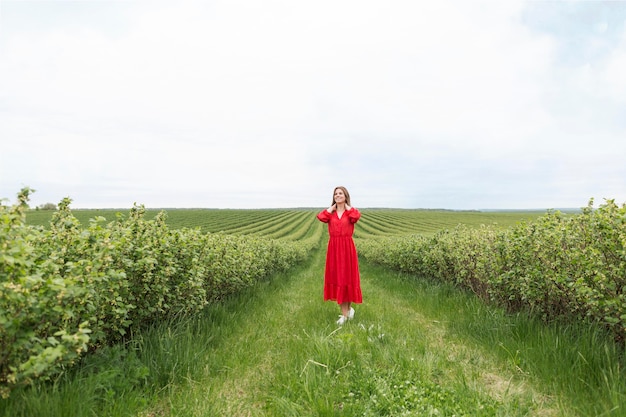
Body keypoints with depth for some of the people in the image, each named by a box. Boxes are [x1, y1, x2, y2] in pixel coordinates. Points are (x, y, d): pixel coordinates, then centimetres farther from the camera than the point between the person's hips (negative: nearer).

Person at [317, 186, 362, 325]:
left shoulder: (351, 211, 2)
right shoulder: (330, 212, 8)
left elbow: (357, 216, -24)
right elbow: (320, 217, -14)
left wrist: (347, 206, -7)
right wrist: (332, 207, -3)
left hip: (347, 248, -2)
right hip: (334, 249, 3)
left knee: (347, 277, 2)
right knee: (337, 278, 6)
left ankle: (348, 308, 22)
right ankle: (345, 312, 19)